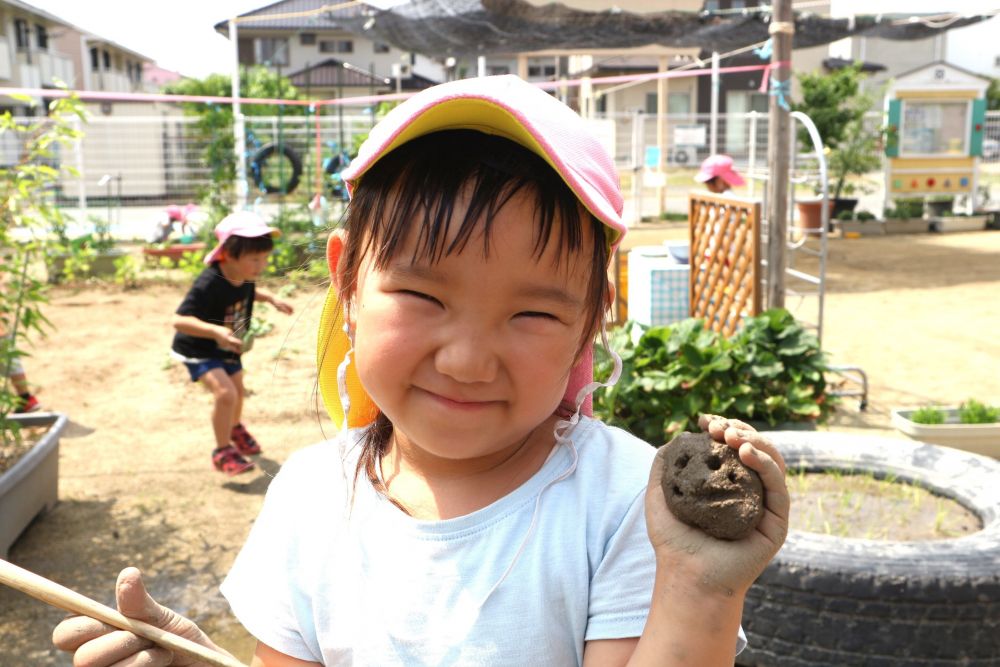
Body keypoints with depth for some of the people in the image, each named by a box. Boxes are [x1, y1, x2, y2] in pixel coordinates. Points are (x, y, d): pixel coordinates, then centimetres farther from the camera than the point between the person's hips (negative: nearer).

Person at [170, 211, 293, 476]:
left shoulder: (245, 276, -14)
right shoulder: (209, 284, -37)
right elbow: (180, 319, -41)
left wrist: (271, 298, -5)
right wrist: (215, 331, -55)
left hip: (228, 348, 8)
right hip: (198, 349, -8)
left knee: (238, 391, 25)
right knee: (225, 393, -26)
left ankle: (235, 429, 57)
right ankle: (223, 451, -5)